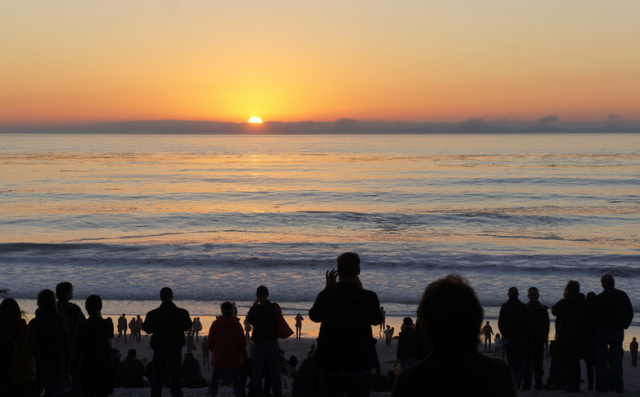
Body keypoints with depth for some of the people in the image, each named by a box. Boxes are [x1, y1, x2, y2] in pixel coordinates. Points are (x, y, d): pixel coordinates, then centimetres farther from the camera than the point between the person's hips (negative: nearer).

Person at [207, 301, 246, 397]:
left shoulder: (215, 324, 0)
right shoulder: (236, 324, -9)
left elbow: (210, 342, 4)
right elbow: (242, 342, -7)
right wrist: (241, 352, 12)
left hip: (218, 357, 2)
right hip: (234, 358, -2)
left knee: (215, 378, 10)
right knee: (236, 378, 5)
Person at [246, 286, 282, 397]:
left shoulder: (255, 309, -9)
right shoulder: (275, 307, -4)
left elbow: (249, 319, 11)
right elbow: (279, 323, 6)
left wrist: (255, 304, 12)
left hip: (259, 343, -2)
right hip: (273, 342, 2)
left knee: (257, 372, 4)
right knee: (275, 372, 5)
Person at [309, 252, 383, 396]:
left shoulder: (326, 296, -11)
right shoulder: (369, 297, -10)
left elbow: (314, 316, 9)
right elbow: (376, 320, 9)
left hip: (331, 364, 0)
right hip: (360, 364, 0)